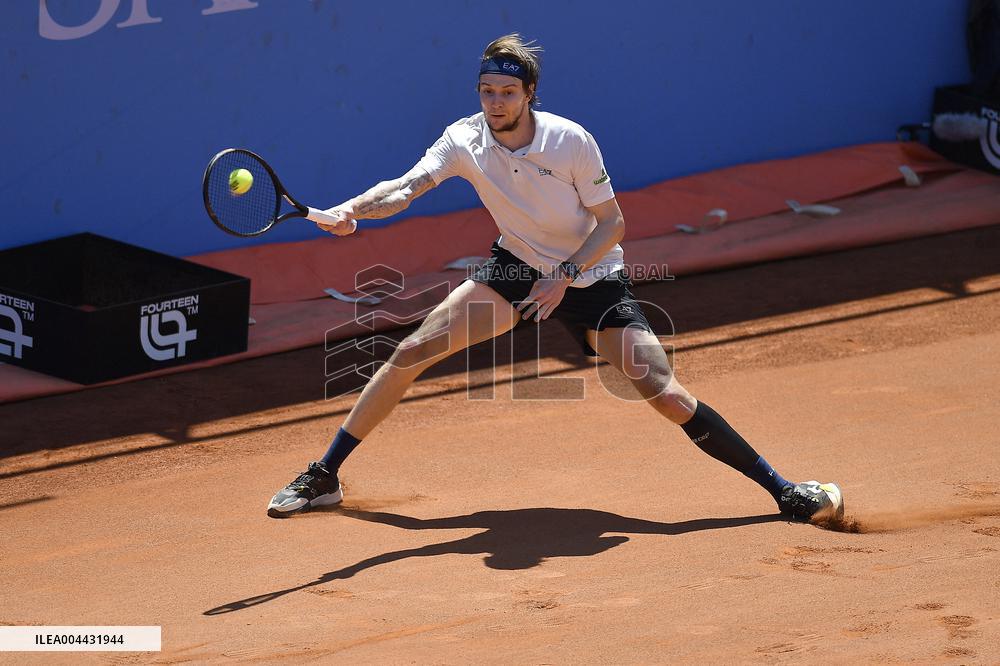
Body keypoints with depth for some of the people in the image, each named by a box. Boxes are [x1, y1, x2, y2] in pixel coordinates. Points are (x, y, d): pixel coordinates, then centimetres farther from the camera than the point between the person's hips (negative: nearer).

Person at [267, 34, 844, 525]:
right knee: (411, 352, -10)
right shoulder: (465, 140, -15)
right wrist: (355, 209, -50)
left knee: (666, 395, -16)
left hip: (591, 277, -3)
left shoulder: (572, 142, -22)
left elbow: (613, 223, -13)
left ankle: (782, 490, -6)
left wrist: (565, 275, -26)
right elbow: (407, 187, -30)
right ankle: (323, 478, 3)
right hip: (518, 267, 3)